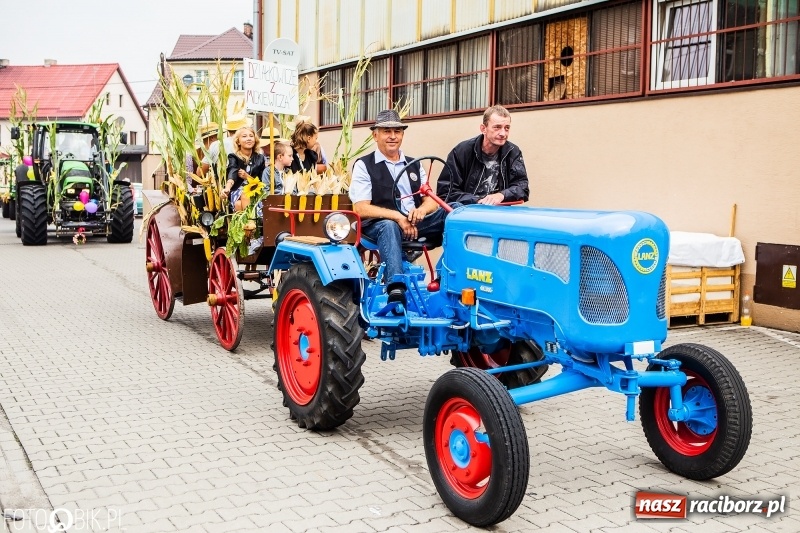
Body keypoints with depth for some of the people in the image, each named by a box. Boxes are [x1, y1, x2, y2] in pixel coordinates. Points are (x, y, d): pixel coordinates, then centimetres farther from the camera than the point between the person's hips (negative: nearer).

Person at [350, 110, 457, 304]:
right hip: (380, 225, -5)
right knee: (389, 226, -40)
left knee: (454, 209, -17)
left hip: (416, 223, 5)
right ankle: (396, 288, -55)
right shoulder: (364, 165, 2)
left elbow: (432, 200, 11)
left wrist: (420, 211, -13)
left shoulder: (414, 165, 19)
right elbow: (361, 208, -9)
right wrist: (398, 217, -20)